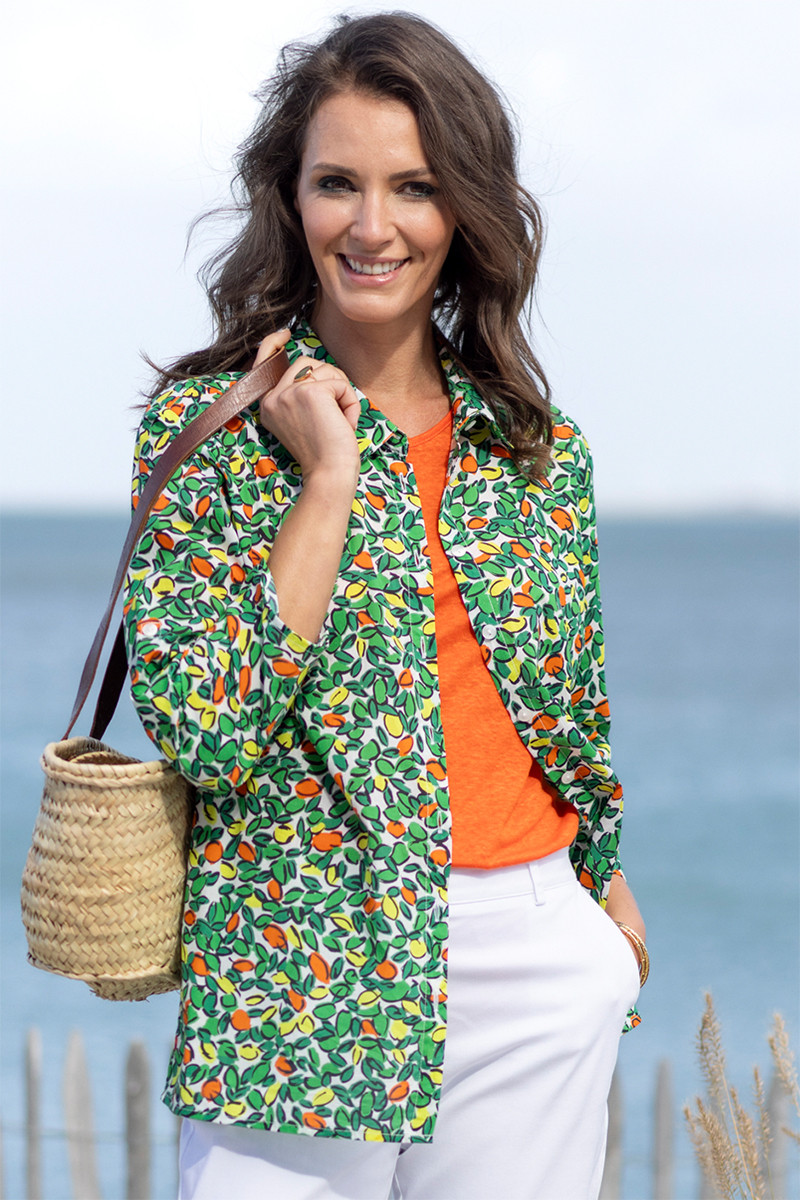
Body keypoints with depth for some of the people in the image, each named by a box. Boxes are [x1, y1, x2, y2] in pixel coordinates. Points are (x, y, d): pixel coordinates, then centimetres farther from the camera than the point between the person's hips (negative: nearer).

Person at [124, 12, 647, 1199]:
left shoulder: (543, 451, 6)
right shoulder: (205, 426, -5)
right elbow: (207, 733, -16)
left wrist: (605, 891, 22)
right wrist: (326, 478, -15)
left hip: (536, 973, 3)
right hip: (298, 980, -3)